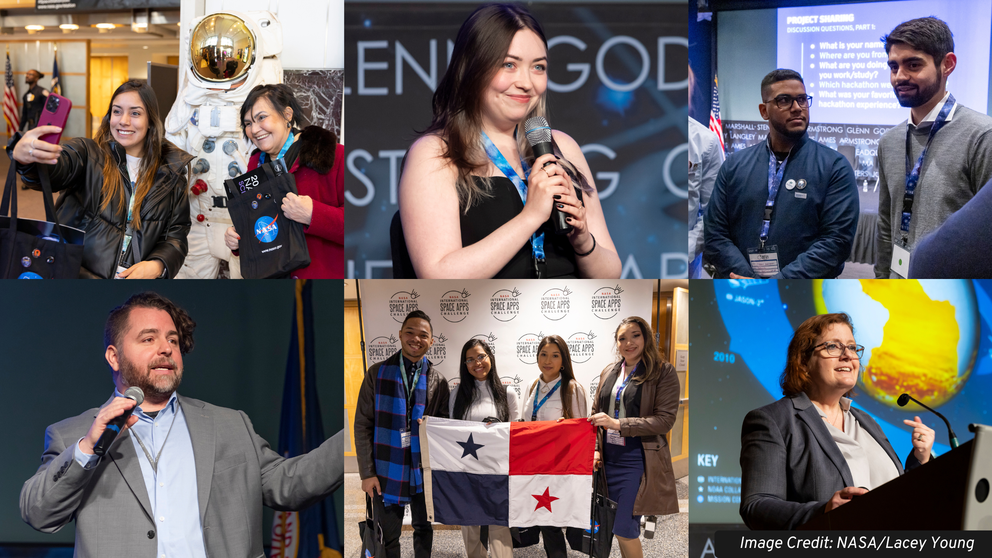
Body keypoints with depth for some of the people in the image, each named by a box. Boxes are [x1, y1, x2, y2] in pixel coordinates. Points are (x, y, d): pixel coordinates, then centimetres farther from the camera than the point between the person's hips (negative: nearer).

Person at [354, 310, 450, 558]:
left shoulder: (437, 380, 4)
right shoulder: (378, 373, 0)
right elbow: (363, 425, -2)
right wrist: (367, 472, -6)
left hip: (424, 470, 1)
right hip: (386, 470, -1)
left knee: (424, 530, 12)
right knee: (389, 537, 7)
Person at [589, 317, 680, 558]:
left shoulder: (663, 372, -7)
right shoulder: (609, 372, 11)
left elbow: (665, 420, -14)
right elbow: (596, 413, 17)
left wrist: (618, 424, -20)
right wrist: (595, 448, 1)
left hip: (638, 460, -5)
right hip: (609, 457, 5)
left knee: (624, 529, -7)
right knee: (625, 526, 11)